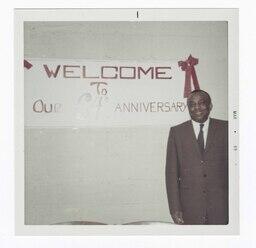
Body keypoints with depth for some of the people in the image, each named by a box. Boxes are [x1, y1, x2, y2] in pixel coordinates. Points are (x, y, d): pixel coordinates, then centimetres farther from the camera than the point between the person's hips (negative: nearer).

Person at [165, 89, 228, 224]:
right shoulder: (176, 132, 4)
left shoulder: (225, 128, 4)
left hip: (220, 206, 0)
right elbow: (171, 173, 1)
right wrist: (175, 208, -4)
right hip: (189, 207, 0)